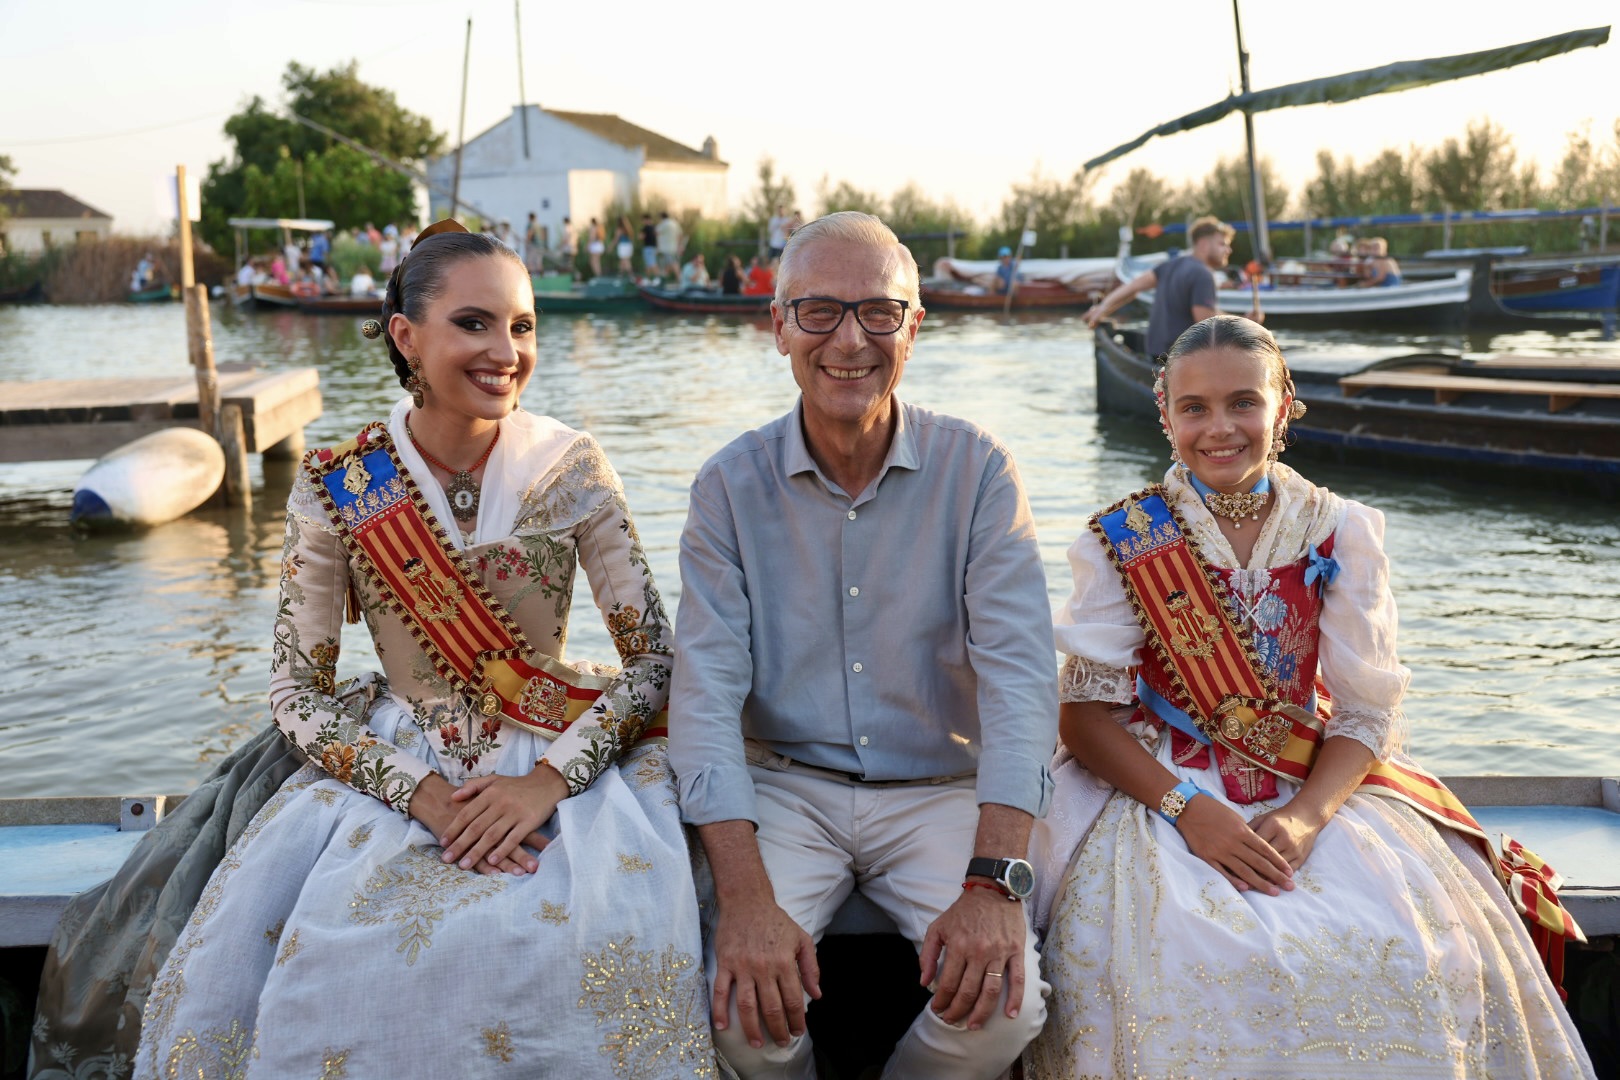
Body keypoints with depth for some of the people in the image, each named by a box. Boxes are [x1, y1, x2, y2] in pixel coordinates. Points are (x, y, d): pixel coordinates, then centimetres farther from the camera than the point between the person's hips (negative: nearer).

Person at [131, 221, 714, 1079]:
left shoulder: (570, 469, -3)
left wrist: (551, 778, -18)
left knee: (600, 940, -28)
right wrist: (425, 796, -16)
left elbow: (653, 660, -3)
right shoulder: (337, 488, -4)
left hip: (558, 761, 0)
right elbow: (297, 695, -2)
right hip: (394, 769, 0)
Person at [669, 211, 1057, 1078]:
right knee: (745, 1001, -23)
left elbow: (1019, 676, -13)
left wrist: (991, 880, -27)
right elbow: (706, 691, -10)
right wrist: (745, 898, -24)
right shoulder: (731, 486, -3)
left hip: (940, 789, 0)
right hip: (785, 787, 0)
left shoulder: (977, 471, -5)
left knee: (1001, 1005, -22)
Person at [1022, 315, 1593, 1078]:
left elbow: (1368, 713, 0)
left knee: (1400, 957, -22)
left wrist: (1306, 816, -18)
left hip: (1317, 793, 2)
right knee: (1194, 960, -30)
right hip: (1157, 790, -2)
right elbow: (1086, 714, -5)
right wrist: (1186, 809, -20)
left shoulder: (1339, 535, 2)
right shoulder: (1121, 541, -2)